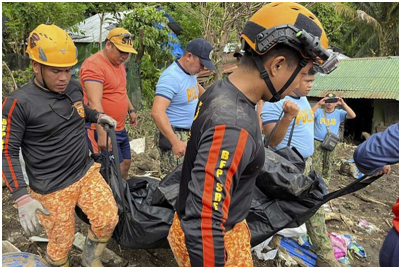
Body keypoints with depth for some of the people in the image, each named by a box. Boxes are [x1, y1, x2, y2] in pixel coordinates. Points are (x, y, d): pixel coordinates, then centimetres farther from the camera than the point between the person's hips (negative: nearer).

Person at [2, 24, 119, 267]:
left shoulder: (75, 88, 1)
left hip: (87, 172, 5)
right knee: (62, 243, 7)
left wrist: (98, 116, 4)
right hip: (52, 189, -5)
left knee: (108, 220, -1)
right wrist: (23, 198, -21)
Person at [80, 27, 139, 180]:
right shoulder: (94, 65, -18)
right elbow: (94, 103, -27)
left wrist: (131, 110, 21)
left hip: (120, 128, 9)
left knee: (126, 164, 16)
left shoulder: (118, 63, 12)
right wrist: (102, 134, -33)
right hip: (101, 129, -9)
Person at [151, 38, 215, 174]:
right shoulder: (171, 77, -18)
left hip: (190, 134, 9)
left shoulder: (190, 72, 11)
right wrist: (175, 142, -33)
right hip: (173, 135, -9)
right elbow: (157, 112, -28)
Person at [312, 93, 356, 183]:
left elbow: (353, 115, -12)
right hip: (318, 142, -2)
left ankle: (325, 182, 26)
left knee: (328, 165, 13)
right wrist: (318, 104, -31)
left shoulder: (339, 113, 2)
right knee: (316, 165, -2)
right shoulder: (319, 112, -3)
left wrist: (343, 104, -21)